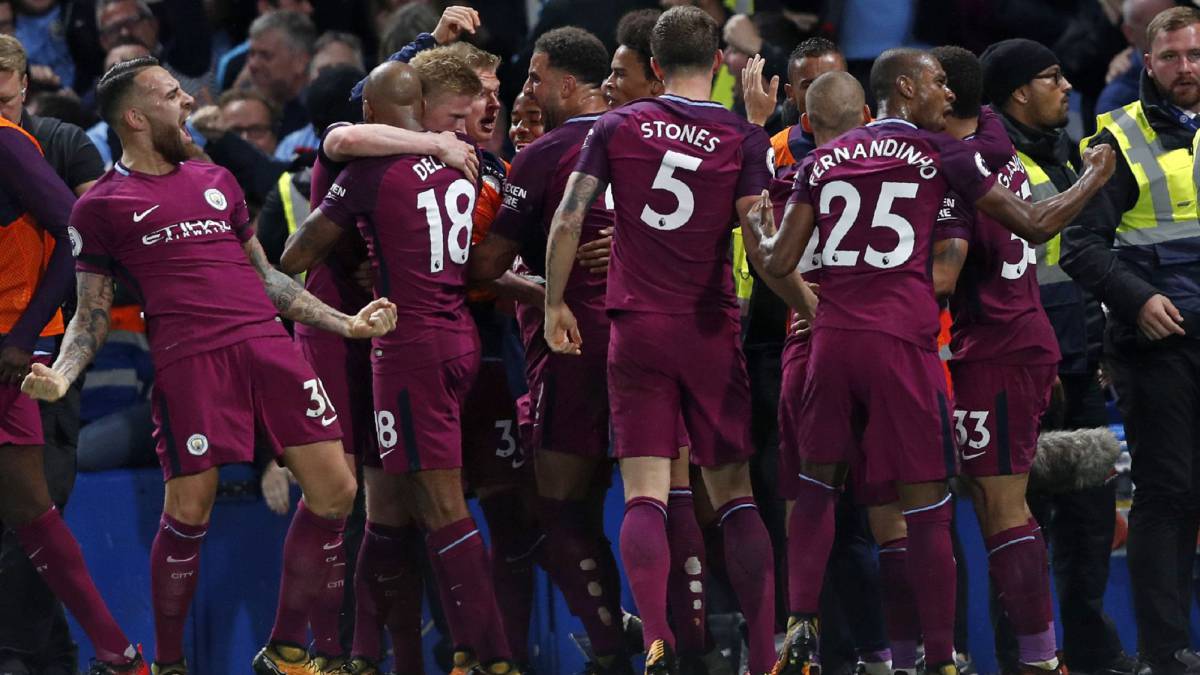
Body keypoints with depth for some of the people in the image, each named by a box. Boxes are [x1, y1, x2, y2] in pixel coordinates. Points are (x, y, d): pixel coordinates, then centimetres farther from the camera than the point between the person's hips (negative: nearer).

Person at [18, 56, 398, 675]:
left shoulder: (215, 181, 23)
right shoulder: (102, 206, 8)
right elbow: (92, 314, 8)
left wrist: (346, 324, 24)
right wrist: (61, 376, -11)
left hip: (267, 345, 5)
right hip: (189, 359, -5)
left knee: (334, 493, -2)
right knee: (188, 511, -9)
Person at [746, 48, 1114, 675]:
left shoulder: (822, 161, 13)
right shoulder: (941, 154, 3)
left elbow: (780, 264, 10)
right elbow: (1034, 224, 6)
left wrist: (758, 232, 35)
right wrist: (1094, 179, 24)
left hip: (832, 336, 4)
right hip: (902, 339, -4)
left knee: (817, 483, 20)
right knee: (925, 507, 1)